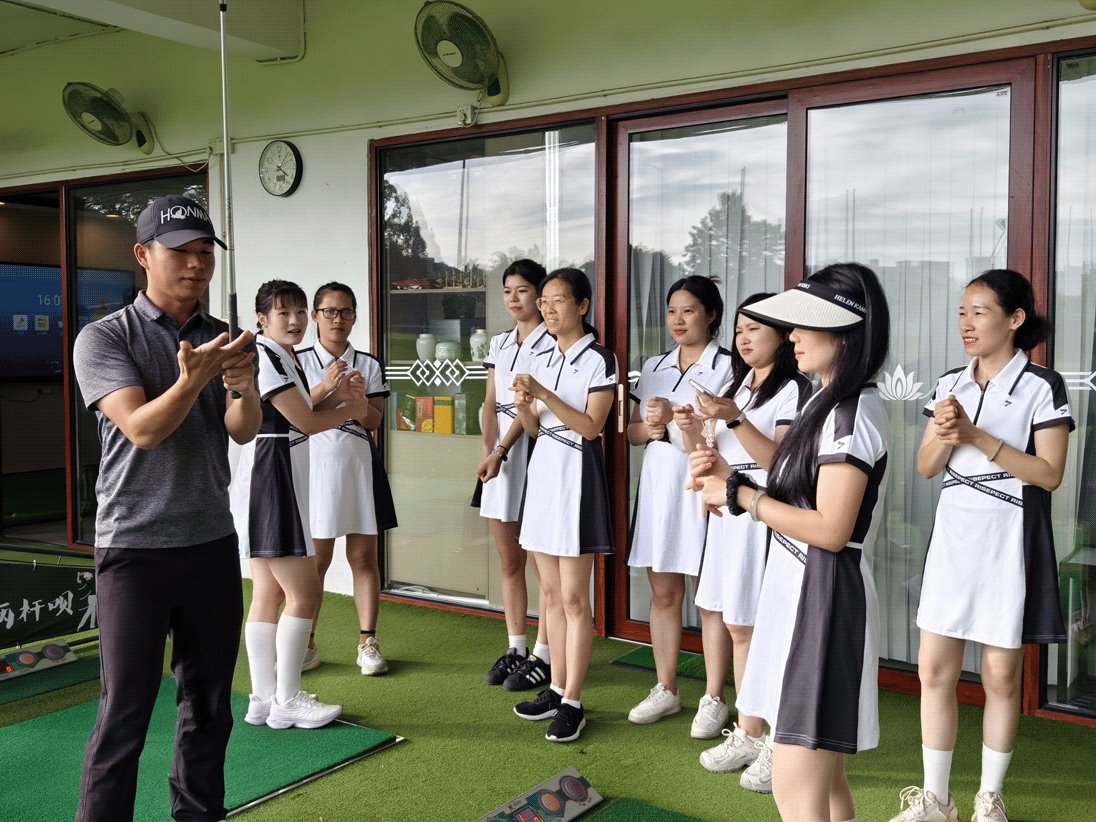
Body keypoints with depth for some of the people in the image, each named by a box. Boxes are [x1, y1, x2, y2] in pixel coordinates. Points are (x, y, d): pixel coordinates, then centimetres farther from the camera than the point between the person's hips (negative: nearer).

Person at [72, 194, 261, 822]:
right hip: (134, 548, -4)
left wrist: (244, 389, -27)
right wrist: (191, 381, -35)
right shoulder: (104, 339, -5)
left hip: (213, 543, 5)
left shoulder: (225, 340, 8)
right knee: (125, 715, -3)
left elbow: (243, 431, -5)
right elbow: (142, 429, -17)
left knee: (210, 704, 13)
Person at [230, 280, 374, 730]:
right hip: (270, 478, -11)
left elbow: (299, 416, 16)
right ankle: (287, 701, 2)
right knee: (304, 591, -7)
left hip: (279, 481, 11)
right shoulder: (263, 356, -14)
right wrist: (350, 410, 2)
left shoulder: (284, 357, 18)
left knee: (268, 593, 11)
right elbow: (306, 422, -14)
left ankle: (264, 698, 18)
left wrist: (337, 394, 1)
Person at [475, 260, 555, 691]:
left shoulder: (550, 342, -6)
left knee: (542, 563, -1)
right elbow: (491, 402, 11)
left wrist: (501, 451, -19)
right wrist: (486, 449, -5)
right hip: (498, 450, 7)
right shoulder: (500, 343, 16)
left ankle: (543, 655, 8)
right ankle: (515, 649, 22)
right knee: (509, 561, 12)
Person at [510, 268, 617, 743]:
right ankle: (556, 688, 22)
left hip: (577, 475, -7)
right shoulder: (541, 361, 13)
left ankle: (572, 703, 4)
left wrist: (543, 394, -20)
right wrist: (523, 406, -7)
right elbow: (534, 429, 14)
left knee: (573, 597, -4)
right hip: (542, 472, 7)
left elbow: (591, 427, -14)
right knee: (550, 592, 11)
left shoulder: (600, 360, -7)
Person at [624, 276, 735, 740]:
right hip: (658, 487, 6)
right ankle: (665, 691, 24)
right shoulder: (654, 368, 14)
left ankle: (713, 700, 12)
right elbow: (633, 433, 16)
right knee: (663, 594, 11)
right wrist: (649, 428, -6)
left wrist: (675, 418, -19)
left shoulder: (728, 367, -3)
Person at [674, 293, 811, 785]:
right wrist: (690, 431, -3)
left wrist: (735, 419, -24)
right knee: (737, 628, 12)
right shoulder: (733, 387, 18)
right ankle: (748, 735, 23)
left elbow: (779, 461, -16)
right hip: (728, 513, 8)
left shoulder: (795, 390, -6)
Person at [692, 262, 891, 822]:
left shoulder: (852, 413, -16)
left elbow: (830, 529, -21)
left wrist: (740, 496, -13)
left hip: (823, 600, -11)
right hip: (799, 591, 11)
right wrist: (731, 479, 3)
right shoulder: (827, 404, 16)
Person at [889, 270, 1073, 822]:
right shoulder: (950, 385, 9)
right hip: (953, 534, 4)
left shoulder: (1042, 387, -5)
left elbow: (1049, 474, -12)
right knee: (934, 671, 4)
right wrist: (946, 436, -12)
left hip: (1010, 539, -4)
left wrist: (977, 437, -18)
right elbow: (926, 467, 9)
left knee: (1001, 675, 5)